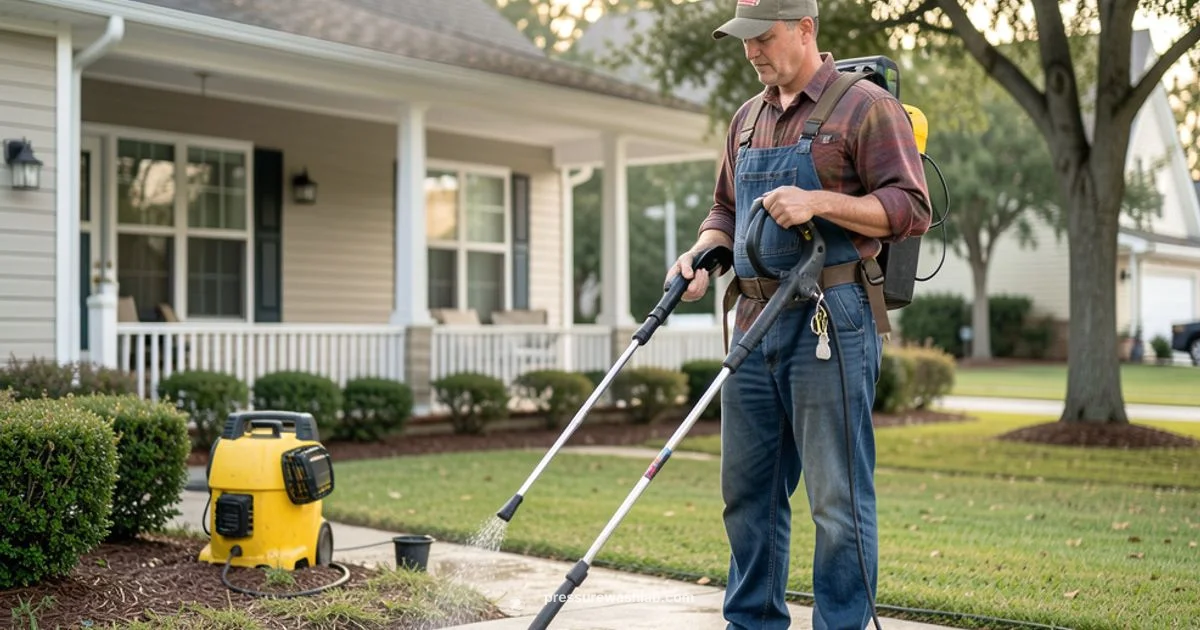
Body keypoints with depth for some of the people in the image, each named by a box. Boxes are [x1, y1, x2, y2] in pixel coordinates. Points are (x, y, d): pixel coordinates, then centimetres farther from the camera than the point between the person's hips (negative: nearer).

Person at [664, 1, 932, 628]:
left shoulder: (865, 106, -3)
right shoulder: (747, 119, 19)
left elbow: (911, 208, -9)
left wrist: (819, 202, -20)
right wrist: (703, 252, 6)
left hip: (831, 324, -7)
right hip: (755, 323, 7)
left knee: (837, 496, -2)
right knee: (747, 491, 12)